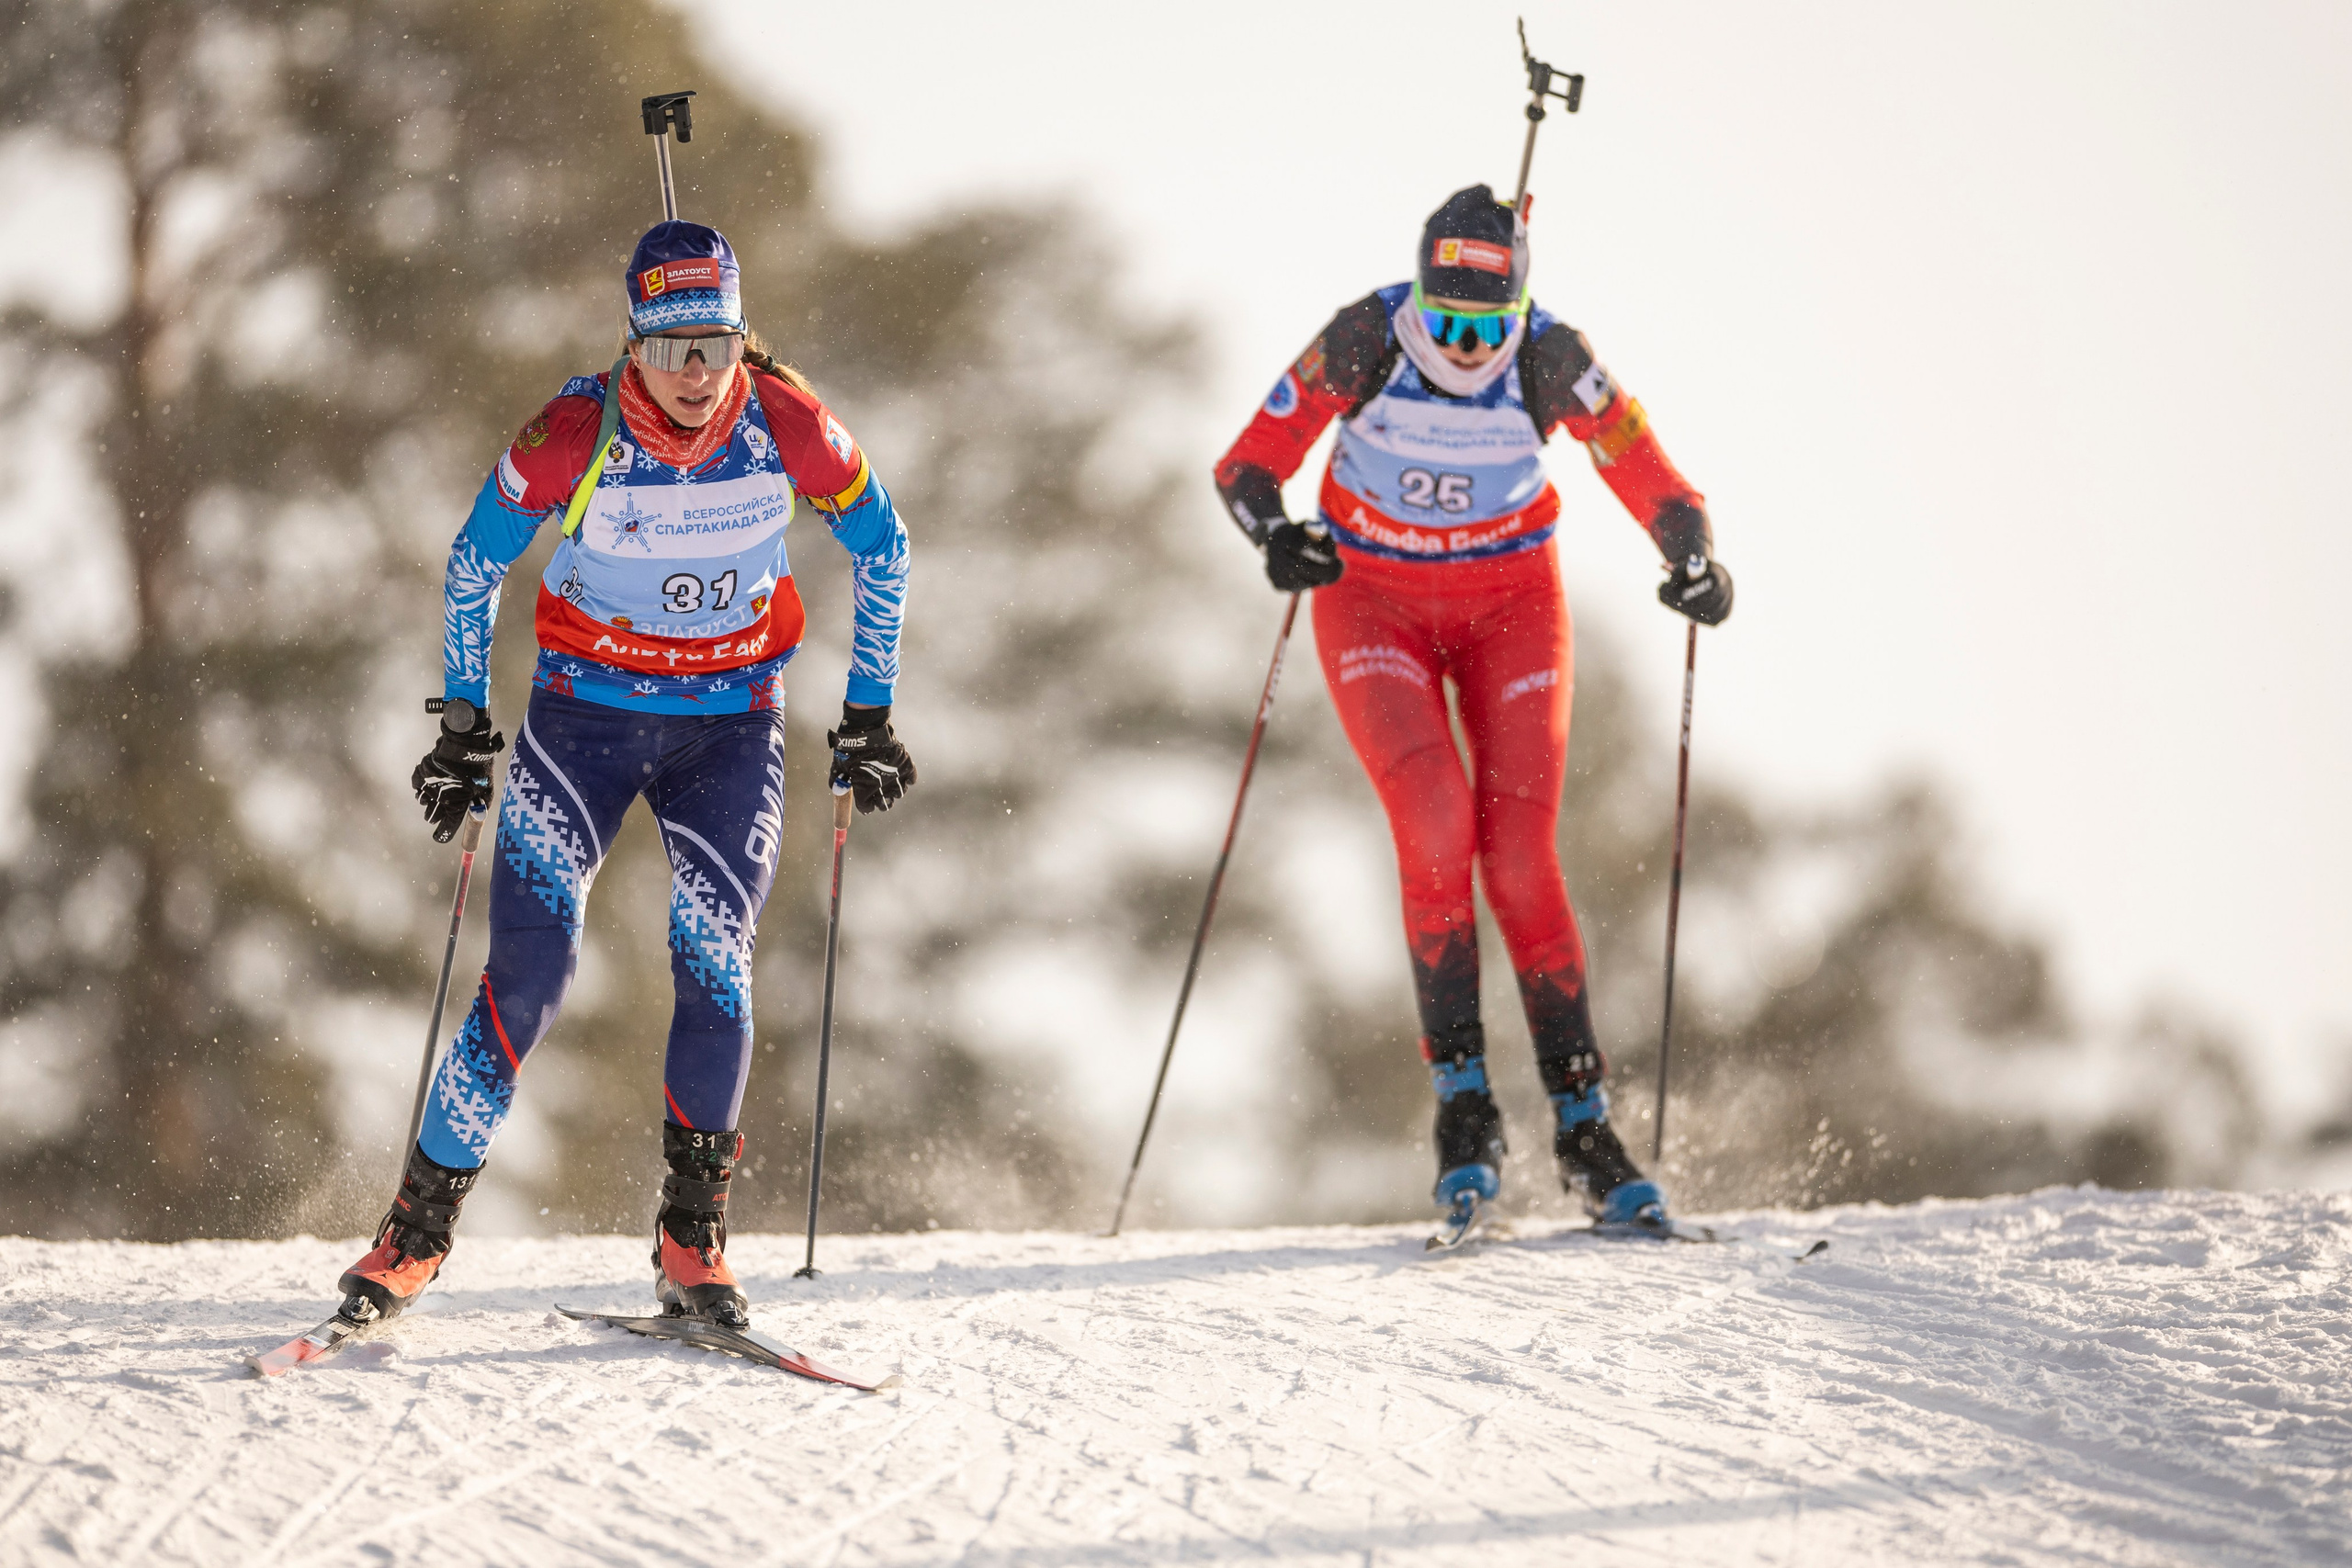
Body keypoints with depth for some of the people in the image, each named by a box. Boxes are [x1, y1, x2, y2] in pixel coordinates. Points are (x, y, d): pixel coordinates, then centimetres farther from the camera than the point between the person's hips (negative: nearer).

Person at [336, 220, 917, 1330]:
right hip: (585, 711, -1)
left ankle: (693, 1238, 2)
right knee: (528, 972, -12)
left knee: (714, 969, -13)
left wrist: (868, 714, 4)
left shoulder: (789, 427, -16)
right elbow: (471, 571, -2)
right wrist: (464, 726, -1)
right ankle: (420, 1227, -2)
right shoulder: (574, 435, -19)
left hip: (728, 726, 1)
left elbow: (881, 550, 2)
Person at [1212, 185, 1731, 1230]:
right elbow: (1249, 465, -15)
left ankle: (1582, 1120, -4)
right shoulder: (1361, 345, -20)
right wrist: (1274, 535, -37)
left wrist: (1694, 561, -39)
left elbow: (1655, 483, -18)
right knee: (1435, 821, -22)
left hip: (1510, 605, 0)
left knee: (1519, 854, -12)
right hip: (1376, 603, 0)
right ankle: (1461, 1097, -13)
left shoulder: (1551, 362, -19)